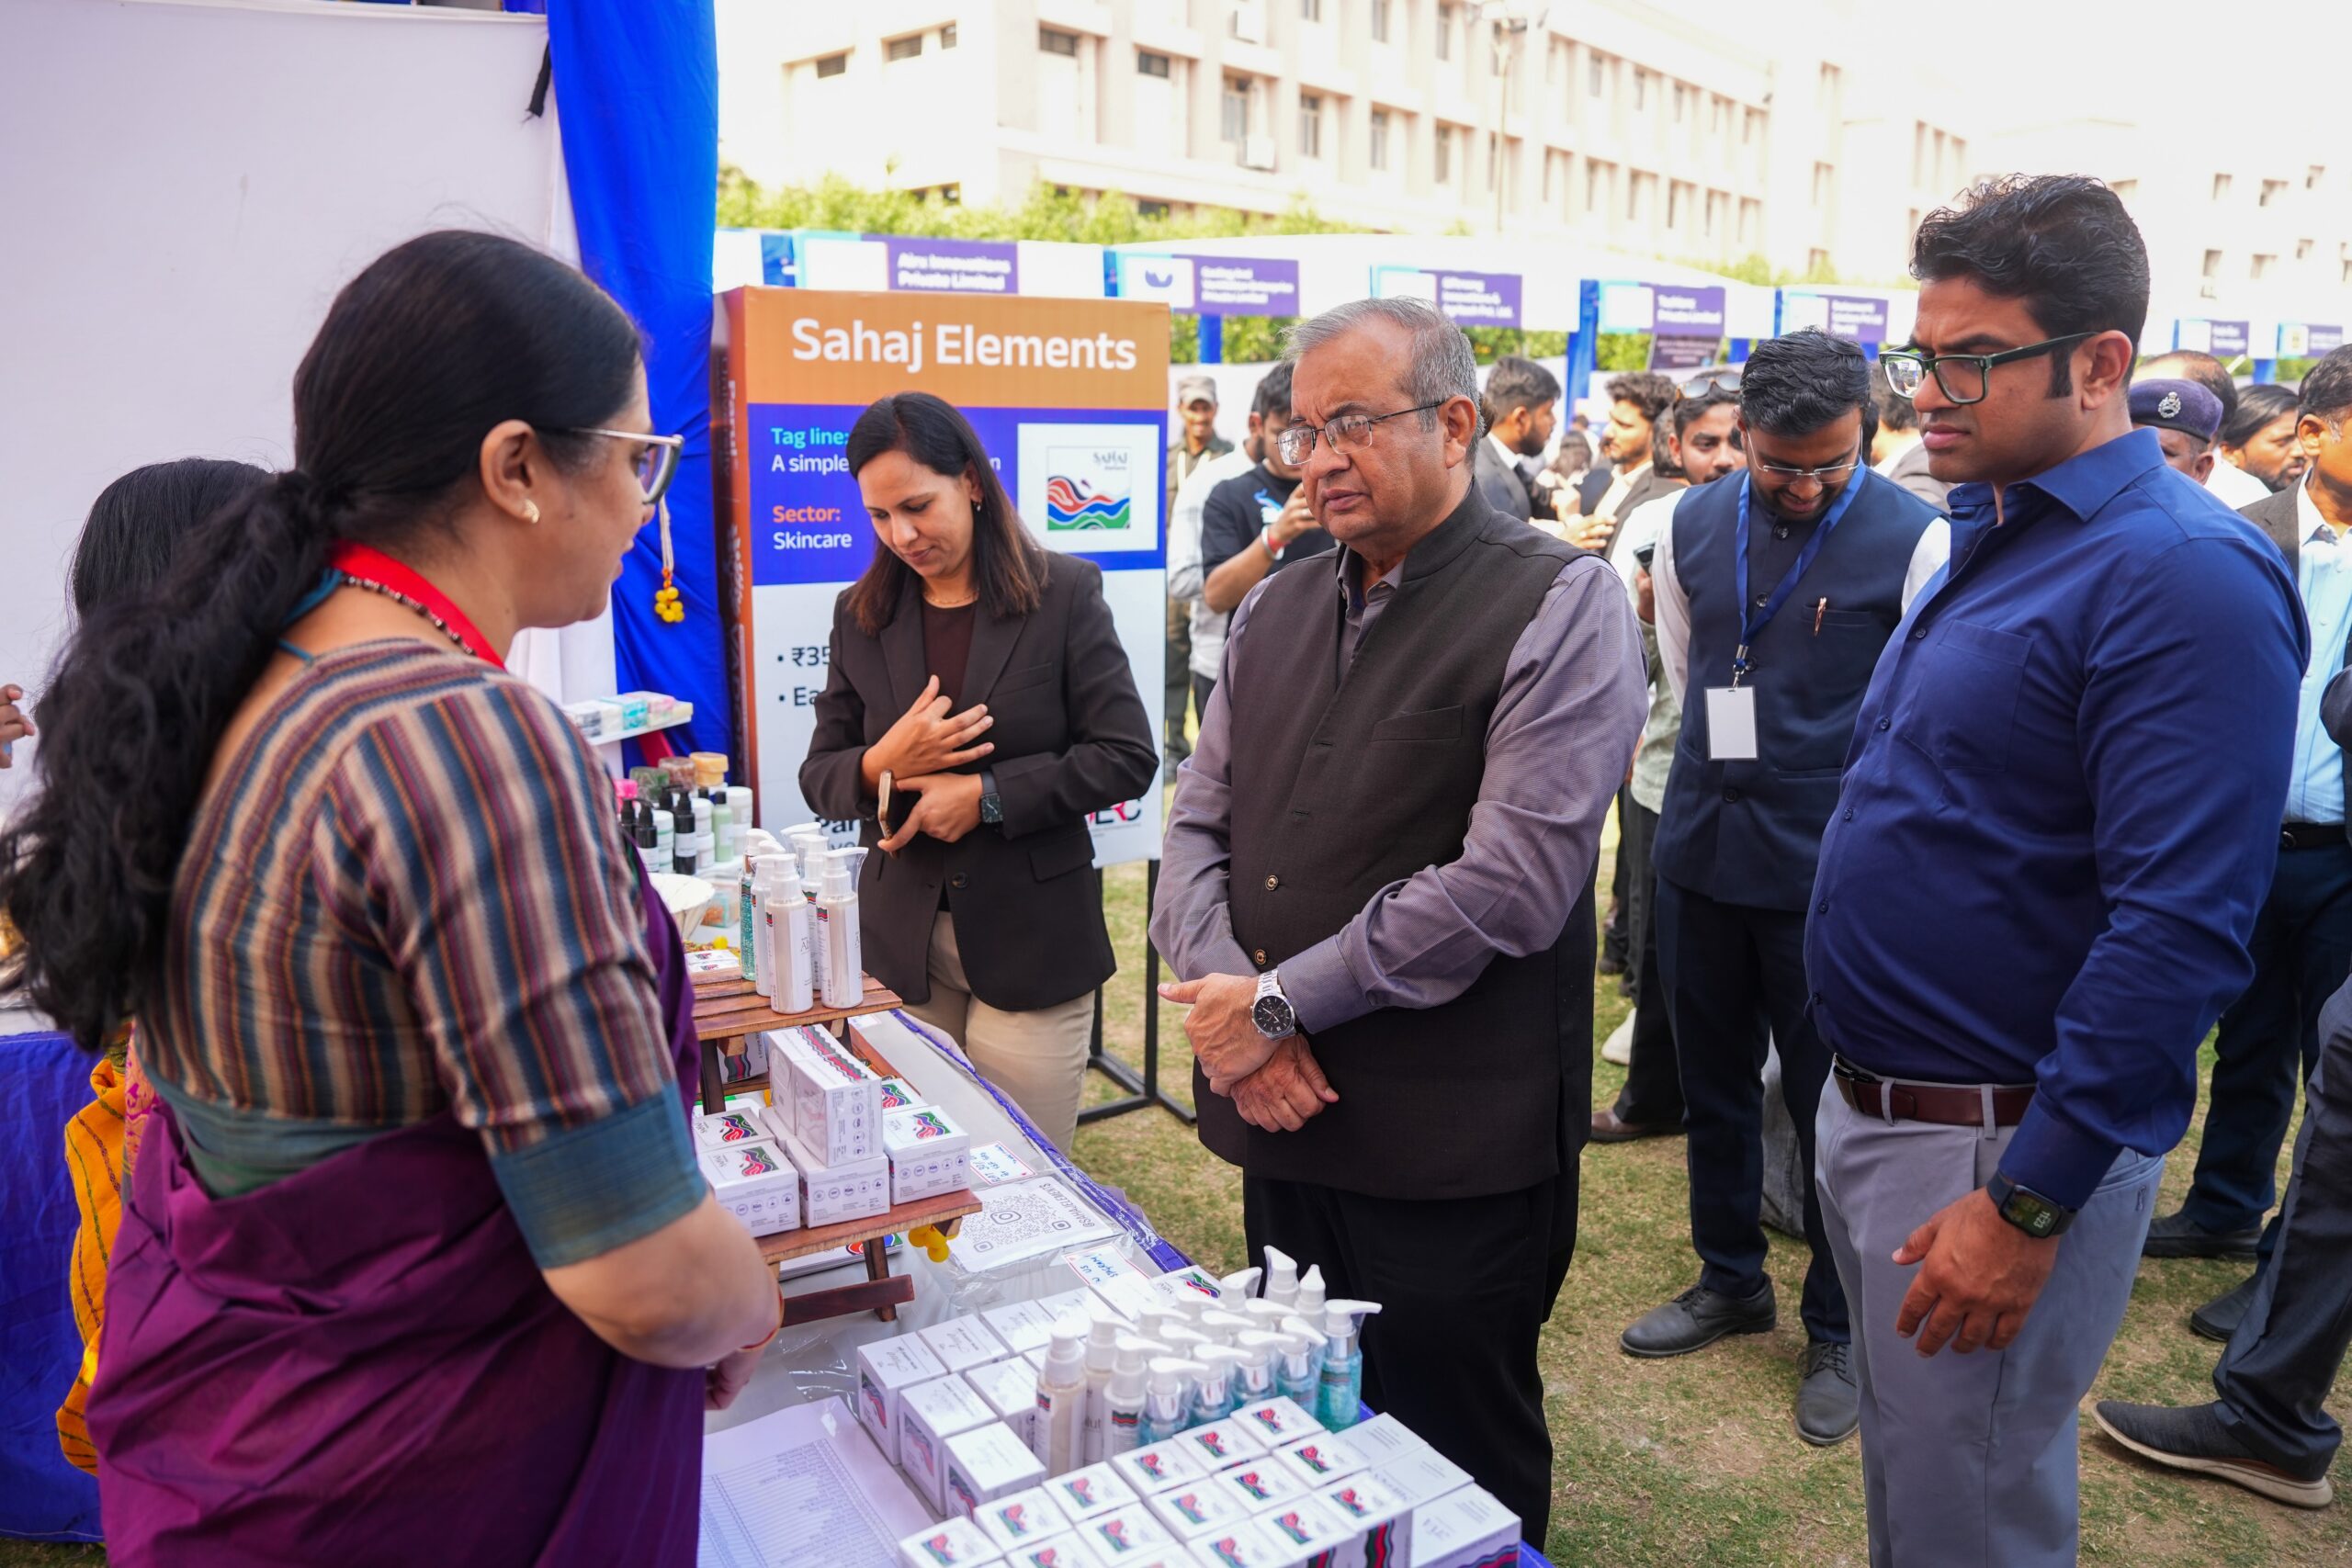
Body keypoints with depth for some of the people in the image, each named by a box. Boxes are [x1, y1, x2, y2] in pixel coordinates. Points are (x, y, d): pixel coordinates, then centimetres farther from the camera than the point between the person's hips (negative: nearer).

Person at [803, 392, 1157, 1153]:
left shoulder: (1063, 594, -5)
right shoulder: (861, 613, 5)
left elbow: (1127, 757, -8)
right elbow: (818, 776, 8)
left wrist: (986, 794, -16)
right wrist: (879, 768, -14)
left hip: (1032, 940, -3)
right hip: (900, 945, 3)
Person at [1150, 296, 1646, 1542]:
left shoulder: (1559, 608, -10)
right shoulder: (1274, 615, 10)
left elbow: (1510, 884, -19)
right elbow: (1198, 825, 9)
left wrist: (1277, 1000, -16)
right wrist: (1221, 996, -10)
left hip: (1453, 1150, -5)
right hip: (1279, 1114, 6)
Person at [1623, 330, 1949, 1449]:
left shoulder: (1916, 540, -10)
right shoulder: (1693, 527, 4)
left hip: (1831, 869, -4)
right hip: (1701, 851, 5)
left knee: (1832, 1104, 7)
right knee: (1713, 1083, 17)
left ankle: (1839, 1332, 28)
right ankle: (1730, 1281, 38)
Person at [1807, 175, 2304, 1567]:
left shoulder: (2182, 576, -19)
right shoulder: (1988, 536, 10)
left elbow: (2180, 929, -24)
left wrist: (2029, 1204, -22)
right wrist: (1865, 1099, 16)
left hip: (2002, 1151, -8)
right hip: (1876, 1111, 8)